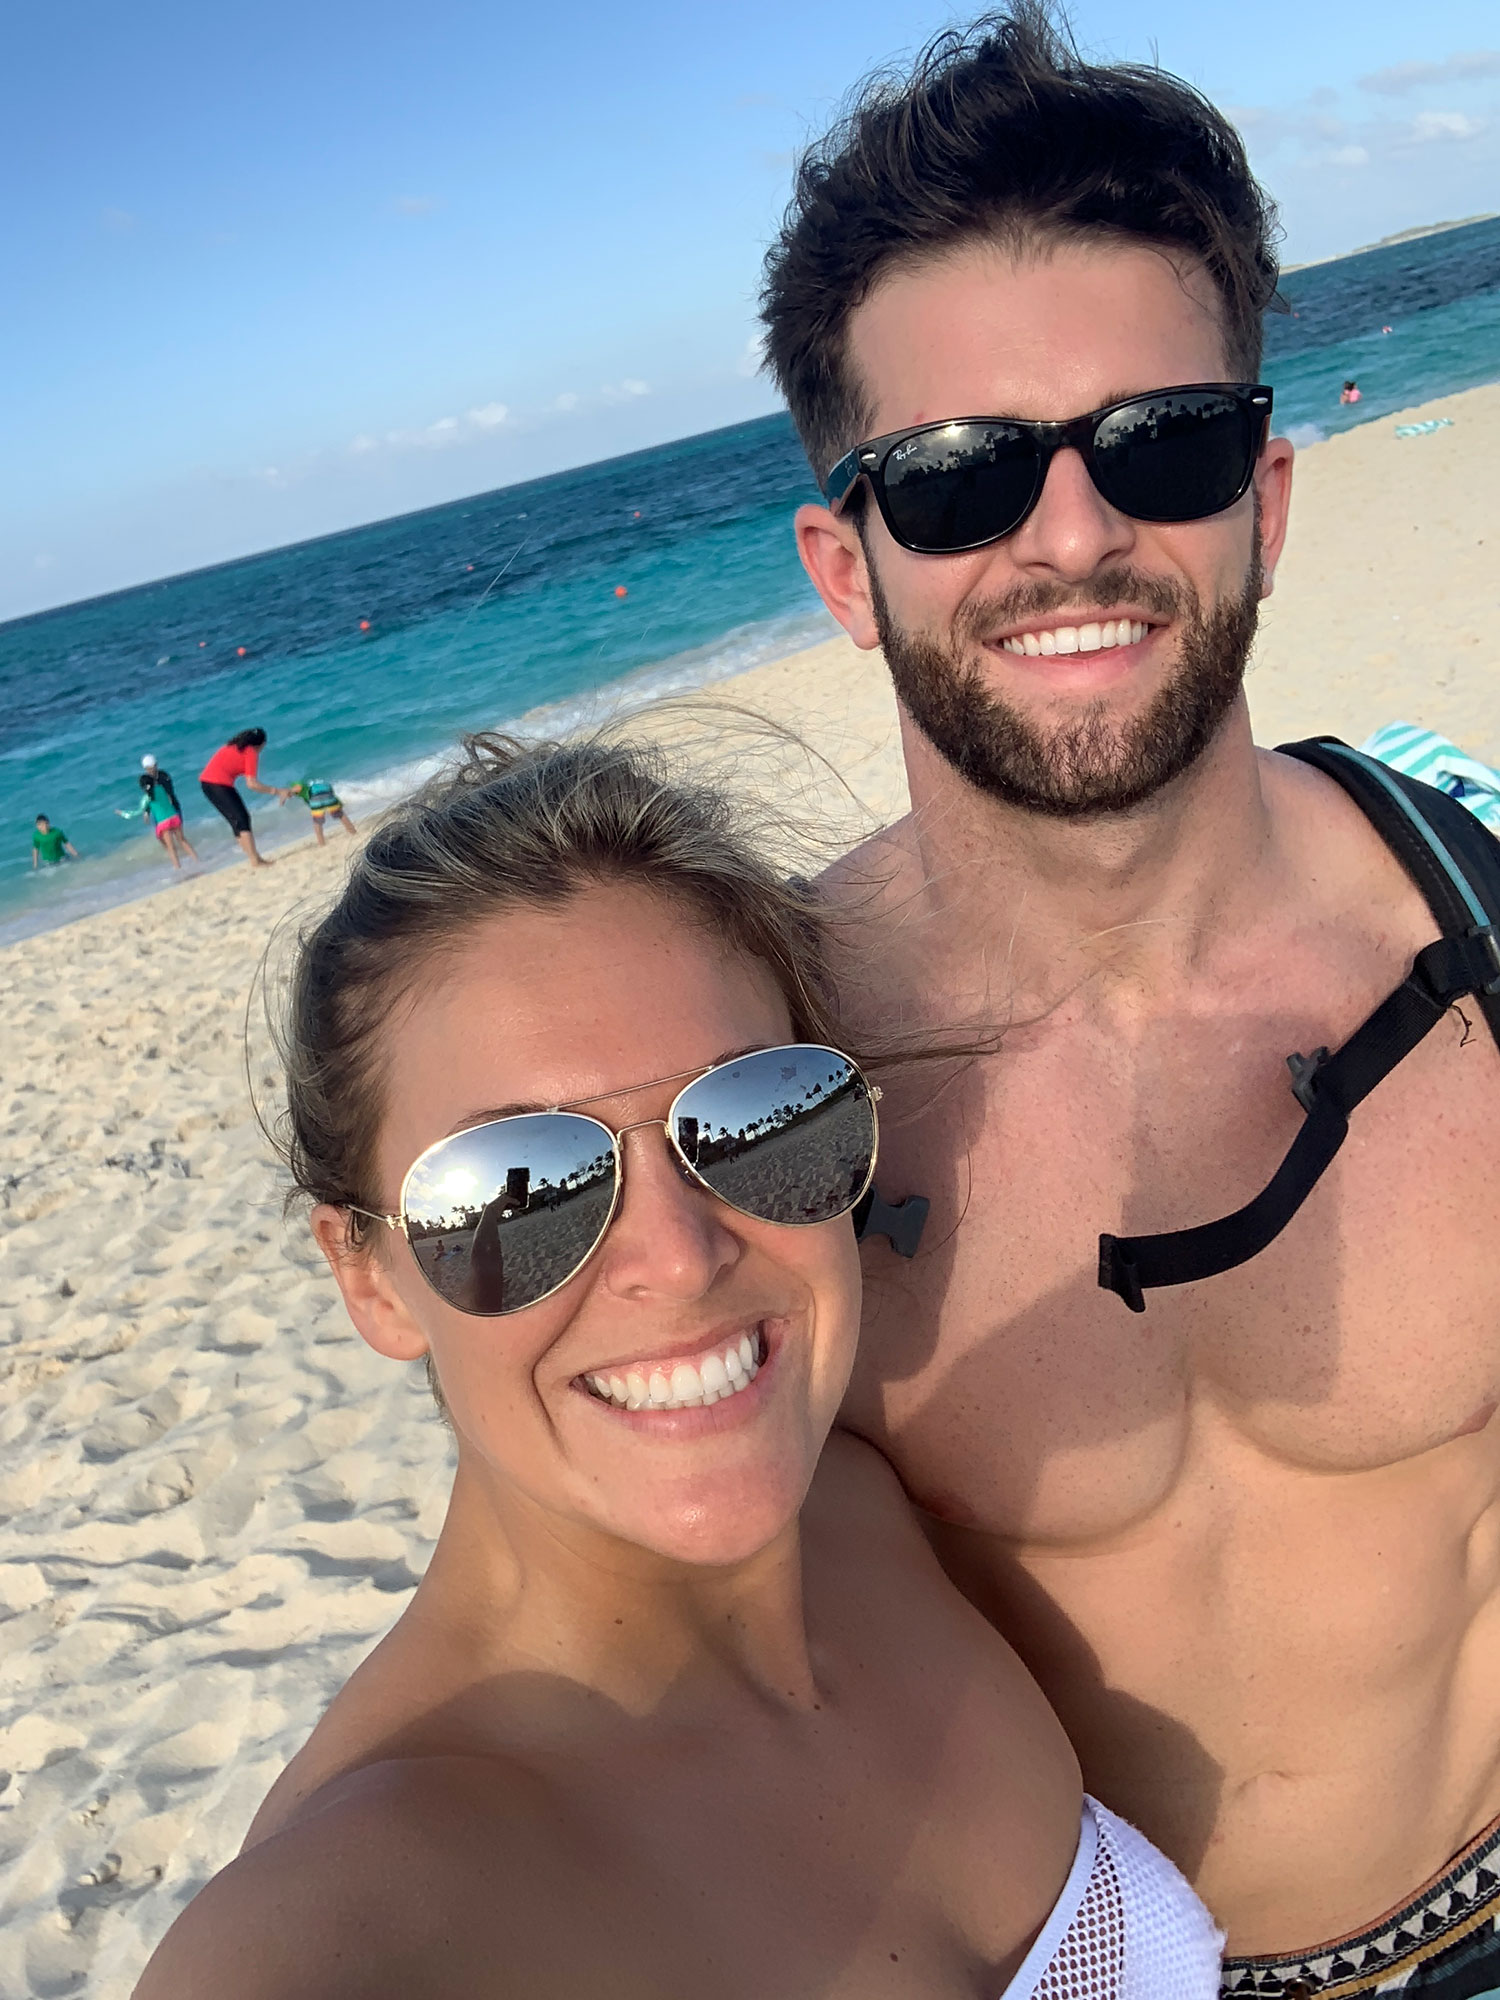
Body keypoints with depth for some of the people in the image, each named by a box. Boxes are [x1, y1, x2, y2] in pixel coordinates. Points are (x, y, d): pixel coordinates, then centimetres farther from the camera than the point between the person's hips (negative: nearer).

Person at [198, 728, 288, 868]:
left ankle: (255, 857, 11)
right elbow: (251, 784, -13)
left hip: (206, 781, 9)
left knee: (237, 821, 11)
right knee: (242, 819, -6)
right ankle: (255, 860, -11)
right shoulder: (251, 753, -5)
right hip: (219, 783, -9)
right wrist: (275, 791, -7)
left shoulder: (235, 746, 20)